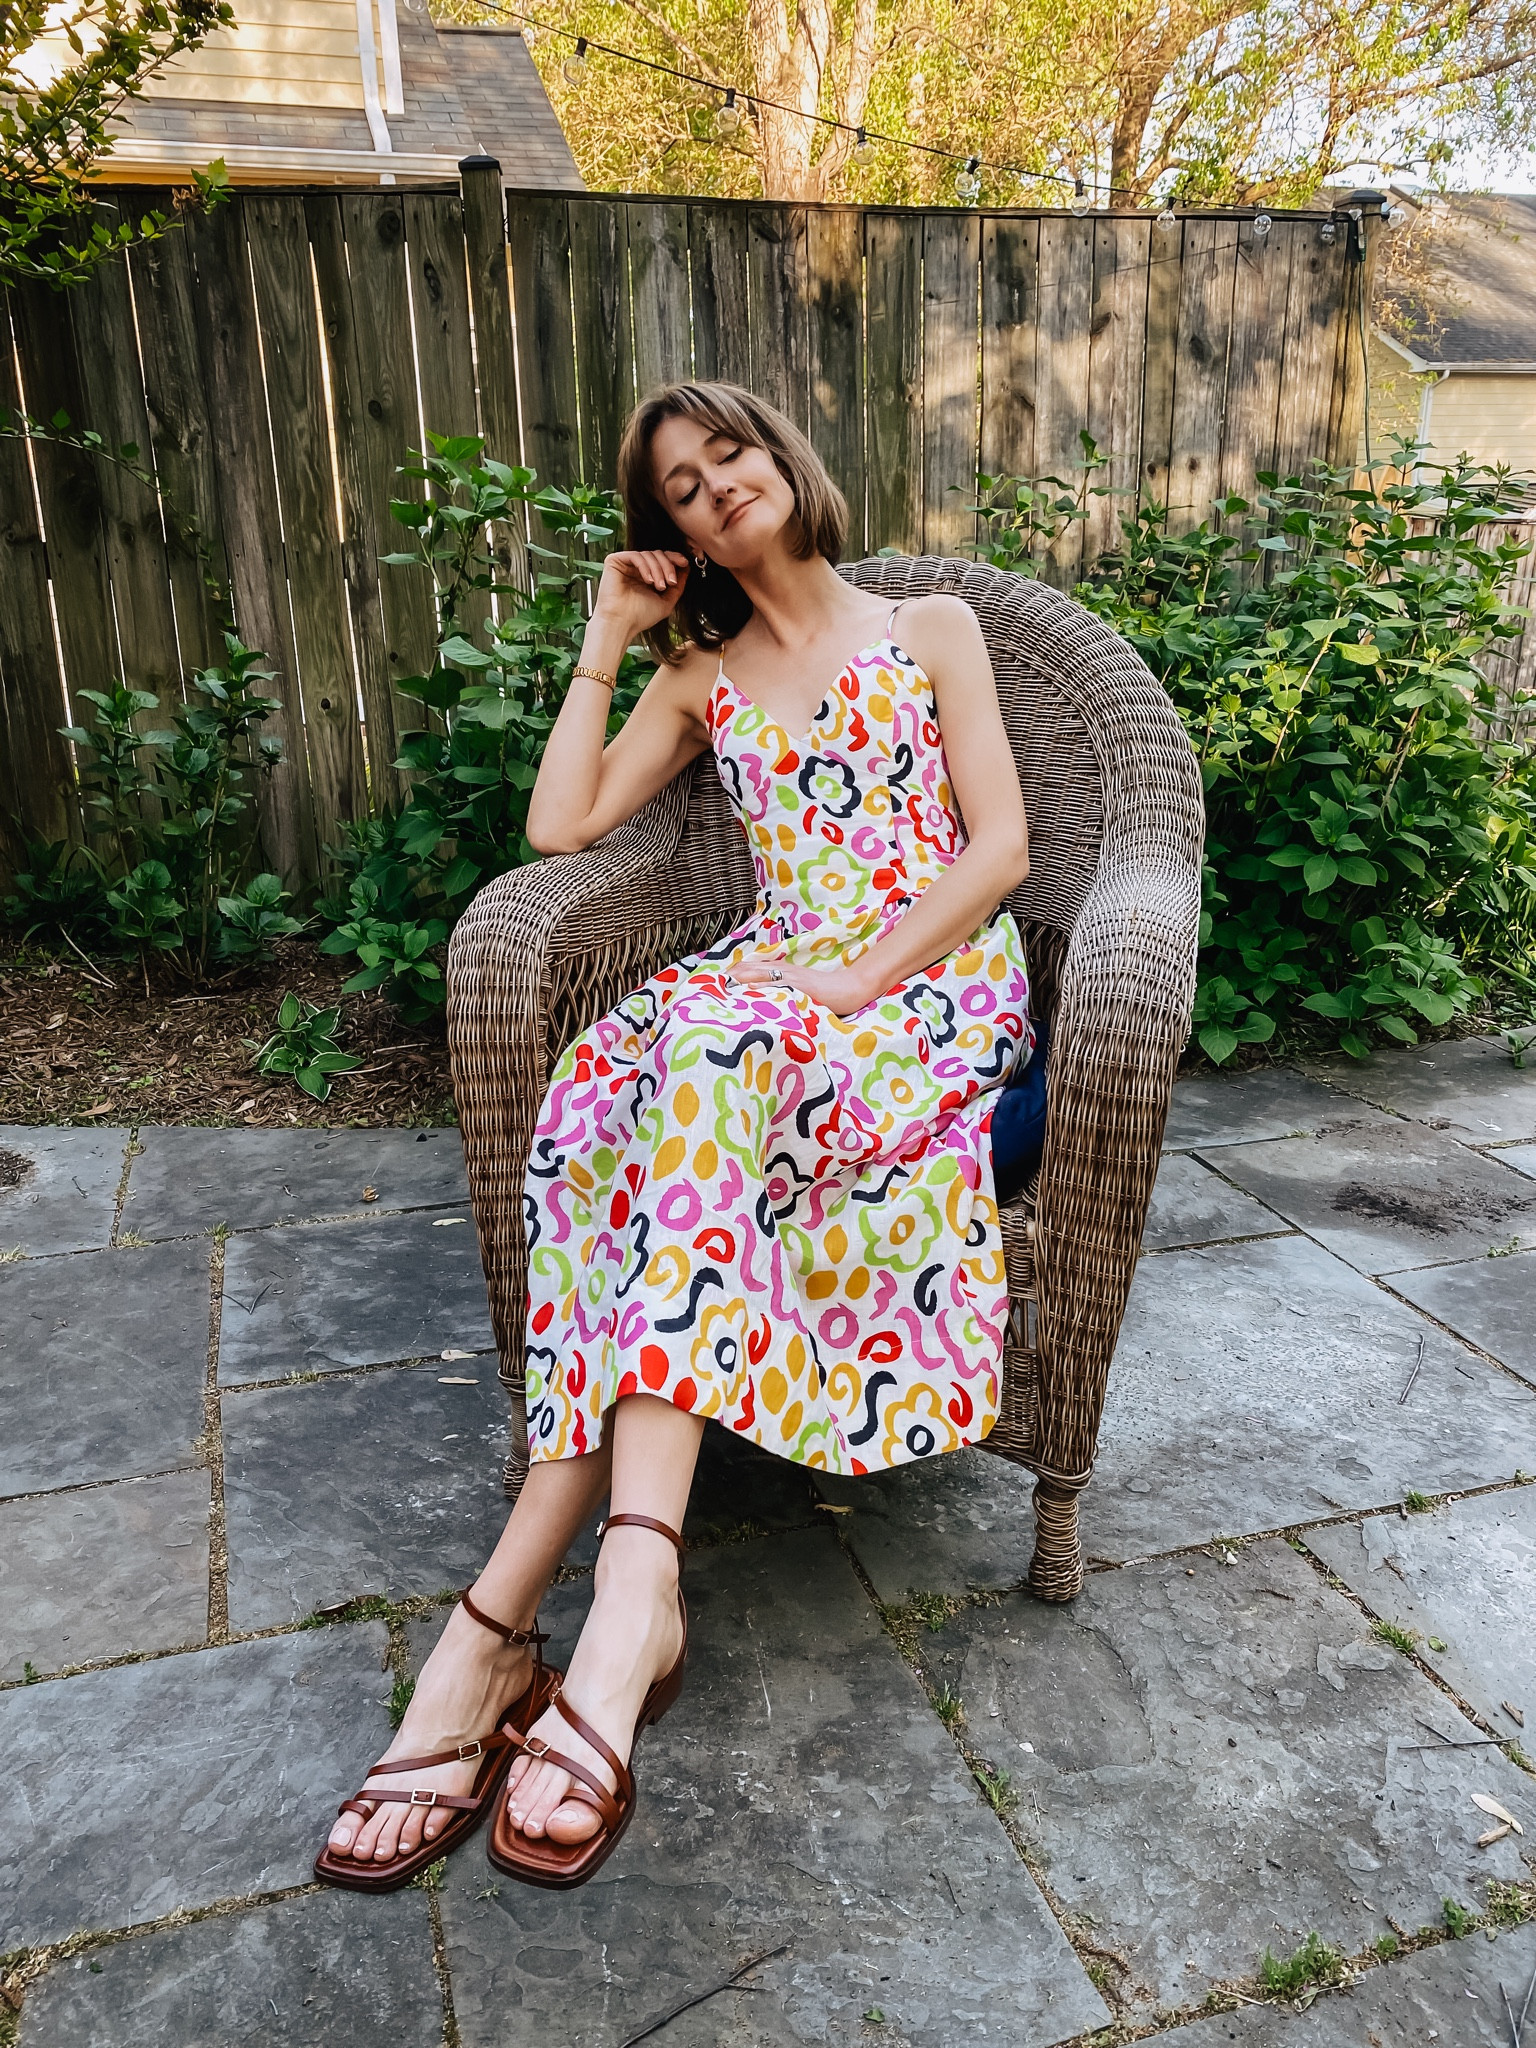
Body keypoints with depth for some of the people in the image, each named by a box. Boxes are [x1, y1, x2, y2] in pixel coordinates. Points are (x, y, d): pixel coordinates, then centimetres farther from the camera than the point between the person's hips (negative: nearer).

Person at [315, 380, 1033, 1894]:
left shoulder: (930, 628, 12)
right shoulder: (701, 680, 21)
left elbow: (1000, 844, 0)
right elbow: (558, 826, 6)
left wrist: (852, 979, -14)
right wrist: (607, 640, 10)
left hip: (937, 977, -3)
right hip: (773, 983, 3)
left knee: (708, 1059, -36)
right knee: (613, 1094, -32)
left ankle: (501, 1616, -42)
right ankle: (630, 1599, -38)